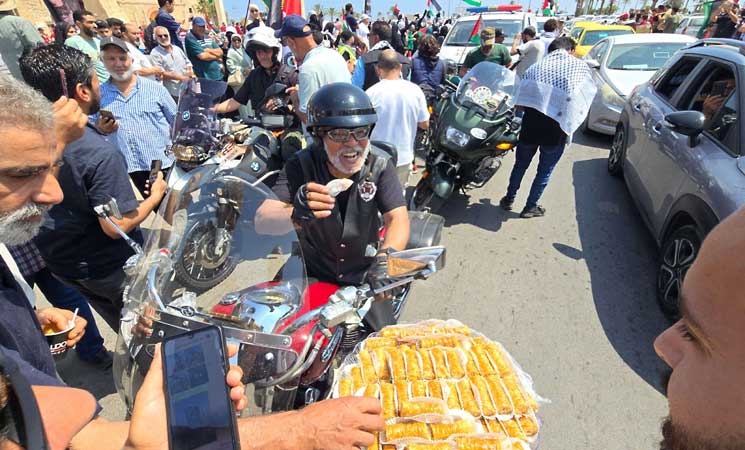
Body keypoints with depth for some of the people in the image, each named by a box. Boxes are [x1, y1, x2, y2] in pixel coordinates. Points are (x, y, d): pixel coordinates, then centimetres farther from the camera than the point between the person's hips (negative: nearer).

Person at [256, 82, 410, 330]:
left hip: (364, 276, 1)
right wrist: (295, 214, -48)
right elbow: (261, 222, -24)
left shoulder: (380, 165, -12)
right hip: (311, 276, 0)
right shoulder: (301, 165, -15)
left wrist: (387, 255, -41)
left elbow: (398, 220, -19)